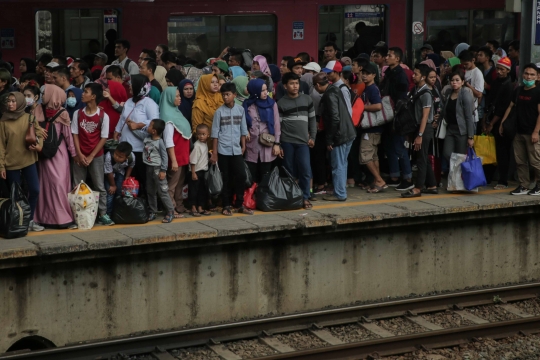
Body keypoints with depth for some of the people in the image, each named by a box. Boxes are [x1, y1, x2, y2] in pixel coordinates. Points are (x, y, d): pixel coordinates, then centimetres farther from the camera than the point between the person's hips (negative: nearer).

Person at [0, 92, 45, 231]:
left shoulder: (29, 118, 0)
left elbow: (40, 134, 4)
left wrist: (39, 146, -18)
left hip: (29, 161, 1)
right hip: (11, 163, -1)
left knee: (34, 190, -2)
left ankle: (30, 220, 13)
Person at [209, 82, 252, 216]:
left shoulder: (240, 110, 4)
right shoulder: (219, 111, -2)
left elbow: (243, 130, 10)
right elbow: (215, 133, -1)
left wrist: (243, 146, 7)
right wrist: (214, 152, -3)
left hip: (236, 150, 2)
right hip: (223, 150, -2)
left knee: (241, 176, -2)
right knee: (225, 179, 4)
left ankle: (239, 205, 10)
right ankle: (226, 206, 12)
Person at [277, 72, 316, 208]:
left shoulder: (307, 99, 9)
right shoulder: (281, 103, 2)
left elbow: (312, 119, 14)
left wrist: (312, 137, 5)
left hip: (303, 141, 1)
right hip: (287, 141, -1)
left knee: (305, 170, -6)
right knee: (289, 171, 5)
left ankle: (305, 198, 5)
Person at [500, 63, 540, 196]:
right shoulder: (518, 91, 13)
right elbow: (510, 107, 19)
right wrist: (502, 123, 12)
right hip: (519, 132, 6)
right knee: (520, 161, 8)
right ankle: (523, 186, 15)